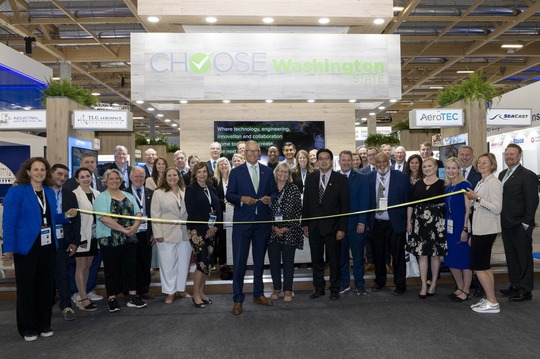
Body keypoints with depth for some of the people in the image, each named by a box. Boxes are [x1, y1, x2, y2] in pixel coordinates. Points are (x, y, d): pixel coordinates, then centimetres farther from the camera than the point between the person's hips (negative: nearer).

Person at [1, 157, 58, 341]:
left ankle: (44, 324, 25)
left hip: (48, 246, 5)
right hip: (26, 247, -5)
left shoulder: (50, 192, 10)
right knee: (26, 287, 6)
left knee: (47, 285, 11)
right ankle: (27, 328, 20)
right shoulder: (16, 192, -7)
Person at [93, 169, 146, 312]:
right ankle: (112, 299, 16)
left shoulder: (128, 196, 13)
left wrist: (134, 226, -12)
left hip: (130, 239, 5)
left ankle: (133, 297, 16)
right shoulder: (101, 198, -4)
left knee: (130, 267, 8)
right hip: (110, 240, -4)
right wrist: (123, 229, -19)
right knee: (112, 269, 5)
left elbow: (138, 213, 8)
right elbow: (104, 218, -17)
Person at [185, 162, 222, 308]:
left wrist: (215, 227, -4)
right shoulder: (191, 189, -2)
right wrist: (206, 229, -13)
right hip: (197, 230, -5)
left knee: (208, 262, 5)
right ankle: (196, 295, 5)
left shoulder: (212, 189, 14)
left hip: (211, 231, 5)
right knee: (202, 262, -9)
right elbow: (191, 211, -10)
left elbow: (218, 209, 11)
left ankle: (201, 291, 19)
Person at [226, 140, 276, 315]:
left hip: (263, 221, 3)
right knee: (239, 261, -1)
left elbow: (274, 192, 11)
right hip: (242, 222, -3)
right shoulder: (236, 172, 2)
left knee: (259, 260, 14)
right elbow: (229, 195, -2)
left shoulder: (267, 171, 9)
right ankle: (238, 299, 9)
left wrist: (270, 198, -11)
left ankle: (258, 294, 29)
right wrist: (242, 199, -20)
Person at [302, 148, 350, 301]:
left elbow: (345, 205, -6)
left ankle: (334, 290, 24)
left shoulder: (341, 179, -4)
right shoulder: (310, 178, 5)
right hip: (314, 227, 3)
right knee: (316, 260, 12)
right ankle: (318, 288, 26)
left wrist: (342, 228, -10)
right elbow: (306, 202, 8)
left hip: (332, 227, -3)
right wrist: (305, 224, 5)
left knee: (334, 260, 8)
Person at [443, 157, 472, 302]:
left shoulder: (464, 185, -10)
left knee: (464, 258, 3)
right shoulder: (447, 187, 10)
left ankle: (466, 291, 16)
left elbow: (468, 209, -14)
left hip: (462, 226, -7)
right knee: (451, 259, 12)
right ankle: (460, 287, 28)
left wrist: (465, 229, -19)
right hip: (450, 226, 7)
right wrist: (445, 226, 8)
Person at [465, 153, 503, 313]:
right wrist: (472, 234, 18)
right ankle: (489, 299, 20)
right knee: (484, 266, 12)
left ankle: (492, 303, 3)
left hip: (486, 230, -9)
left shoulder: (494, 183, -12)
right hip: (479, 229, 9)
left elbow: (497, 208, -20)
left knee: (478, 267, -6)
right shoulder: (481, 182, 14)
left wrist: (477, 198, -21)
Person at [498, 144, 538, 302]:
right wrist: (501, 219, 9)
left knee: (524, 257, 4)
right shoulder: (502, 174, 13)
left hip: (520, 225, -7)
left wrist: (526, 223, -15)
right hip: (507, 224, 7)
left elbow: (532, 201, -12)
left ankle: (526, 290, 14)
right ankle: (515, 285, 25)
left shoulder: (528, 175, -9)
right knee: (511, 256, 14)